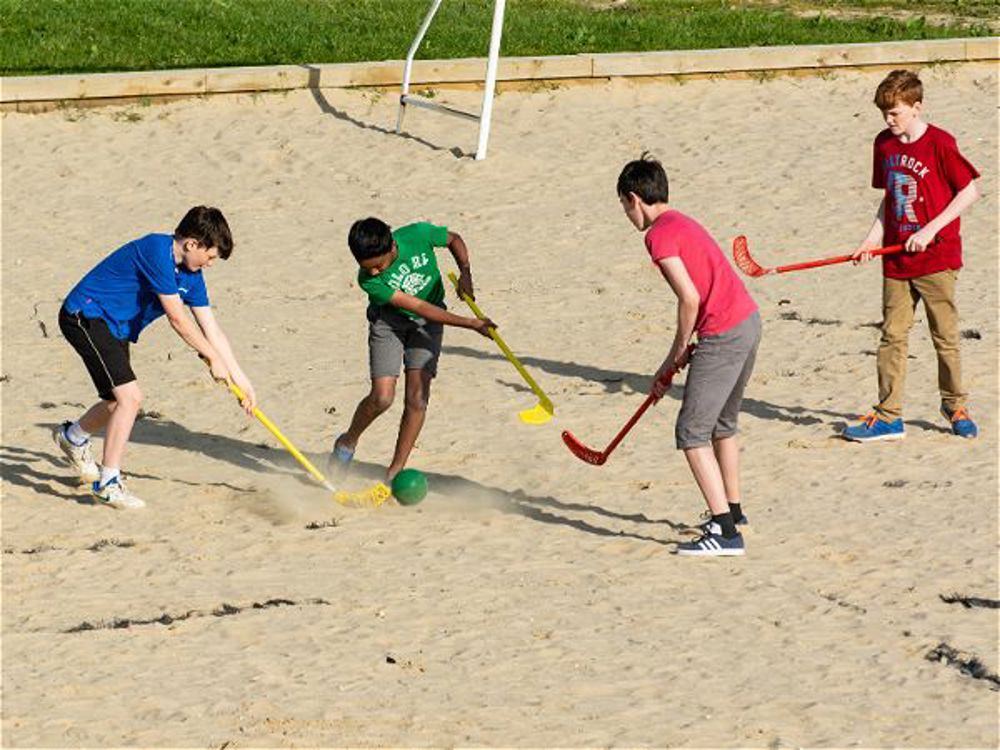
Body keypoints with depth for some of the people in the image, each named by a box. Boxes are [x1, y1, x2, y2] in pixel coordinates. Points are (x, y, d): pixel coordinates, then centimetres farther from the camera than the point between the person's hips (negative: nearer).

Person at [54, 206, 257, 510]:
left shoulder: (190, 275, 3)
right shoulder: (156, 251, -25)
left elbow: (211, 328, 7)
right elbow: (177, 318, -24)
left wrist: (239, 378, 4)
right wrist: (214, 359, -16)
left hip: (114, 328, 10)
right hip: (86, 316, -10)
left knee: (123, 400, 20)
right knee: (129, 396, -18)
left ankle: (73, 436, 48)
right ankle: (108, 483, -9)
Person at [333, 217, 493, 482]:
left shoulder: (418, 235, -25)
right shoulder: (369, 280, -29)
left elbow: (454, 240, -2)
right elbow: (417, 306, -28)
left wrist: (465, 272, -20)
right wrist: (469, 323, -28)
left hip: (427, 323, 2)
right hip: (389, 321, -2)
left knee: (417, 397, -8)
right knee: (382, 397, -14)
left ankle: (396, 470, 1)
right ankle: (348, 442, 15)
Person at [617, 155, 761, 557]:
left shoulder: (659, 235, -11)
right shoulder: (681, 223, 19)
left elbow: (690, 299, -18)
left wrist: (677, 354, -4)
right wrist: (679, 357, 17)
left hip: (723, 336, -10)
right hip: (748, 320, 10)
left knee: (692, 433, -6)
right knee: (722, 426, 25)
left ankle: (726, 533, -10)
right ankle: (732, 513, 39)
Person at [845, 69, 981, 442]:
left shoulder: (939, 143, -11)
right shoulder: (884, 143, 8)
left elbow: (969, 191, -9)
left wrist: (930, 230, -14)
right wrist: (873, 238, 4)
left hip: (936, 259, -5)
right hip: (897, 260, 5)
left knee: (945, 335, 4)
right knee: (892, 337, 3)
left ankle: (955, 406, 21)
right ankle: (888, 416, 6)